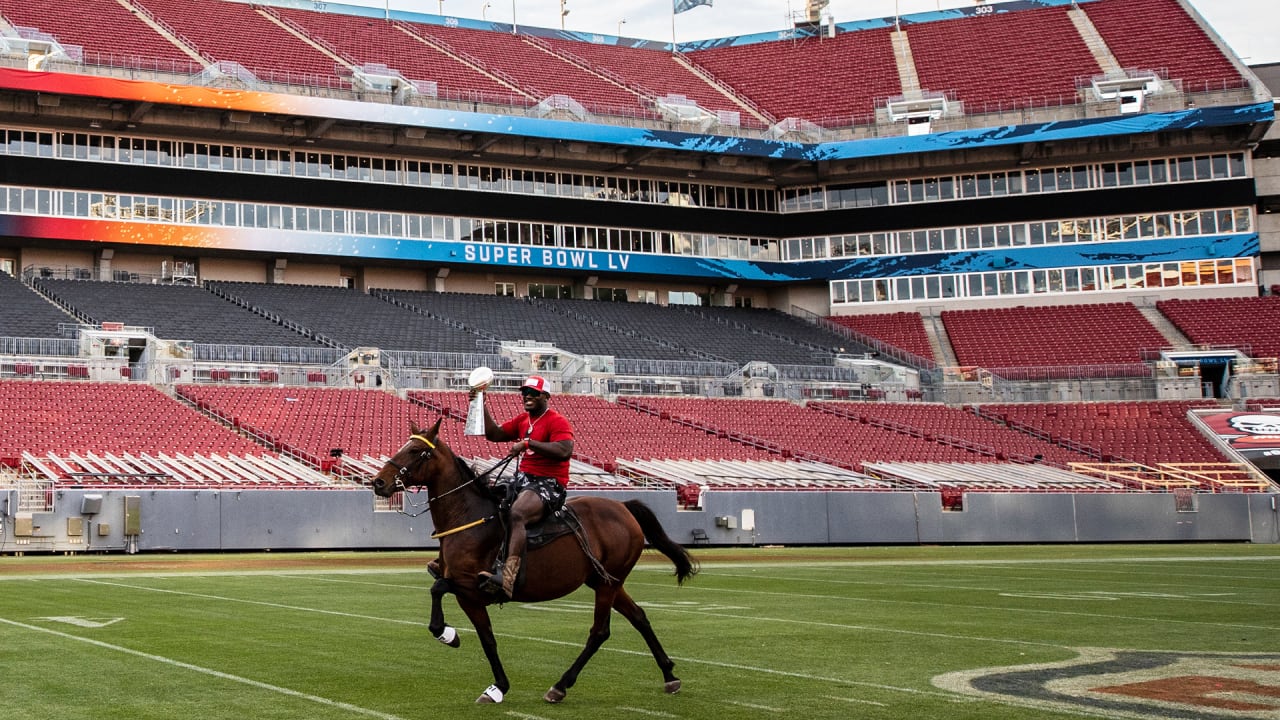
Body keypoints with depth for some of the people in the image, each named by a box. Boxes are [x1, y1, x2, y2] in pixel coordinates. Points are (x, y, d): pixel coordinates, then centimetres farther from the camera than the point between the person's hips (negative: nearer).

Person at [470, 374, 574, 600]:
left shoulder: (557, 421, -7)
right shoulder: (522, 420, 19)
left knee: (517, 514, -37)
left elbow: (565, 450, -24)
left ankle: (507, 577, -54)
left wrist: (528, 443, -25)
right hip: (522, 479, 10)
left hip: (548, 485, -10)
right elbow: (494, 434, 15)